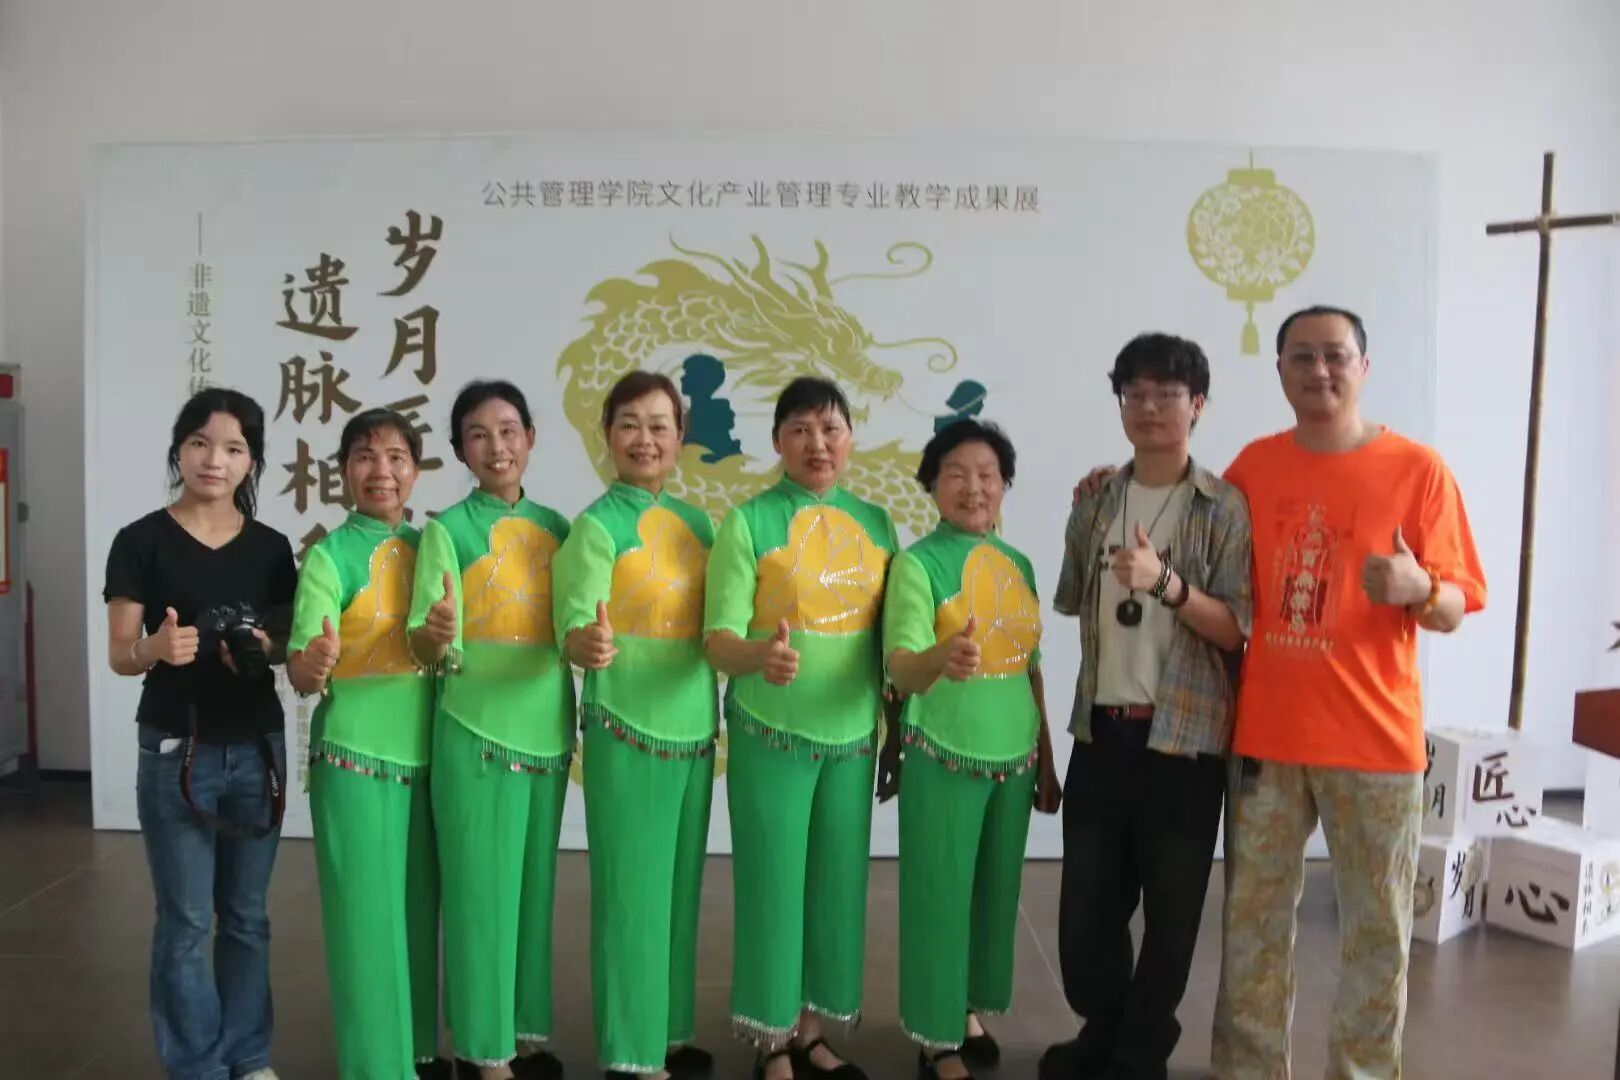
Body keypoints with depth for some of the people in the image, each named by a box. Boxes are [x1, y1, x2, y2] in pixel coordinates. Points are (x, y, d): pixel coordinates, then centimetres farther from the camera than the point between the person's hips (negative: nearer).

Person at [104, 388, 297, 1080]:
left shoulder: (271, 548, 4)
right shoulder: (141, 541, -6)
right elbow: (119, 656, -5)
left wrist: (264, 649, -12)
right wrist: (156, 647, -26)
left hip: (257, 749, 3)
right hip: (175, 752, -3)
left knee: (247, 915, 13)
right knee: (186, 921, 3)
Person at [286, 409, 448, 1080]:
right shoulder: (329, 556, -8)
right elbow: (300, 674, -15)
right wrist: (313, 666, -35)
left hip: (427, 754, 5)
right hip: (355, 757, -5)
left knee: (420, 910, 14)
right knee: (366, 912, 1)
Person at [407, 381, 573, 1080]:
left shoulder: (556, 526, 7)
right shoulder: (447, 530, -6)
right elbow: (424, 645, -13)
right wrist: (437, 635, -32)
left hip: (547, 731, 5)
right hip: (475, 733, -5)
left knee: (534, 887, 13)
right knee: (480, 889, 2)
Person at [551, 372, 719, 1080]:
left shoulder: (697, 522, 8)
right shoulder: (596, 525, -9)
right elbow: (573, 628, -17)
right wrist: (590, 644, -38)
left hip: (694, 727, 6)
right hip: (625, 729, -6)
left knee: (680, 887, 15)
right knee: (631, 891, 1)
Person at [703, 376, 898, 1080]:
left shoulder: (875, 523, 5)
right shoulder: (748, 522, -8)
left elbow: (890, 635, 12)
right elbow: (718, 640, -13)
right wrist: (761, 655, -34)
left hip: (853, 735, 5)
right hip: (770, 735, -4)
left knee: (838, 882, 13)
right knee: (774, 883, 4)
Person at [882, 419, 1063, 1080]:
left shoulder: (1018, 563, 6)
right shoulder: (917, 563, -11)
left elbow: (1031, 668, 13)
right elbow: (901, 668, -23)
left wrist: (1046, 759, 15)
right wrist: (940, 659, -45)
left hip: (1014, 756, 6)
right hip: (942, 757, -5)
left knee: (995, 892, 15)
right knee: (940, 894, 3)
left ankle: (971, 1009, 35)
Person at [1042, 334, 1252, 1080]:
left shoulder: (1225, 508, -6)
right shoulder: (1095, 502, 7)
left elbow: (1239, 631, -11)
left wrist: (1166, 585, -26)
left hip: (1184, 741, -3)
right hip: (1101, 734, 4)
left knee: (1170, 915, 8)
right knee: (1086, 909, 9)